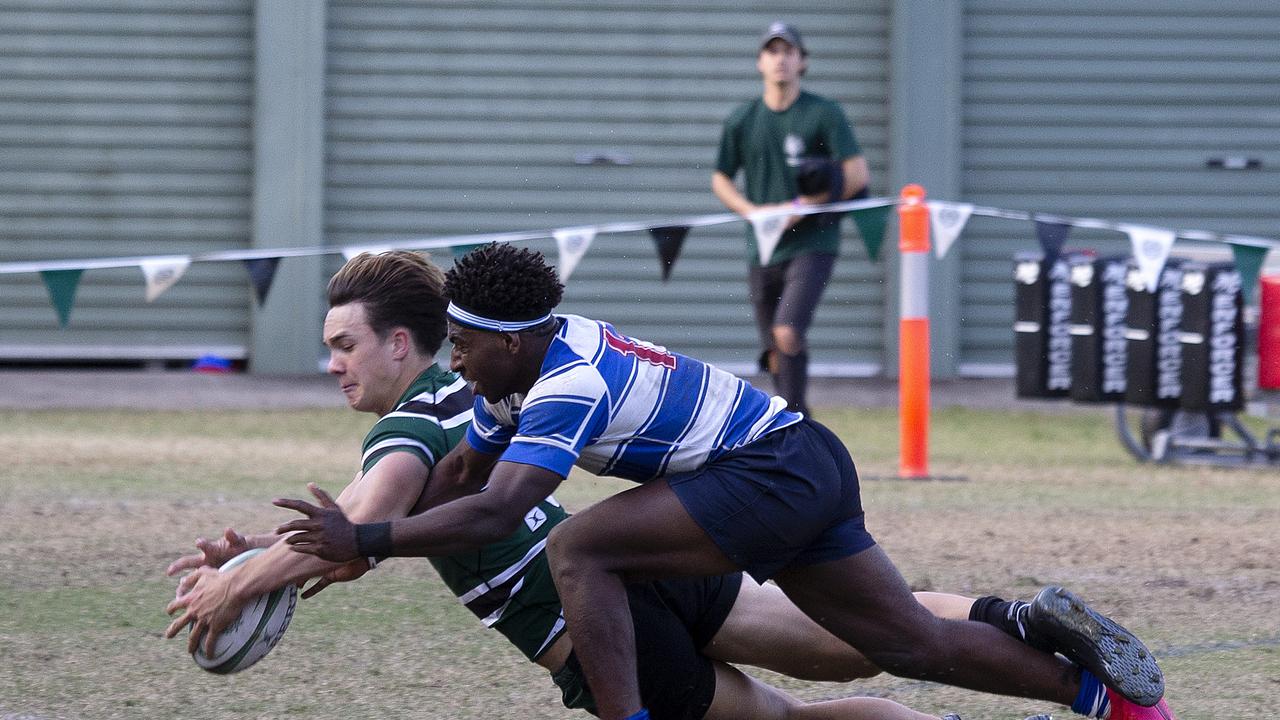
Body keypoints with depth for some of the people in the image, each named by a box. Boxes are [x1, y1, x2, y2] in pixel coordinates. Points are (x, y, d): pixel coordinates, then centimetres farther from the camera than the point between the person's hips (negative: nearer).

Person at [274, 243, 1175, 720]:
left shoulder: (568, 389, -22)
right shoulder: (527, 358, 7)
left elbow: (492, 514, -31)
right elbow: (462, 467, 19)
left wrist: (365, 541, -25)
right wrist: (362, 540, 11)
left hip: (776, 473, -10)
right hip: (814, 467, 10)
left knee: (578, 549, -16)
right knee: (914, 644, 13)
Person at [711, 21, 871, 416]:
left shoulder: (824, 114, -4)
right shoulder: (741, 120, 8)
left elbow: (858, 175, -9)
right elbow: (721, 179, 16)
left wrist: (801, 208, -15)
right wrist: (752, 211, -4)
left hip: (812, 245, -5)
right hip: (763, 248, 5)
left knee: (787, 333, -22)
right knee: (775, 355, 9)